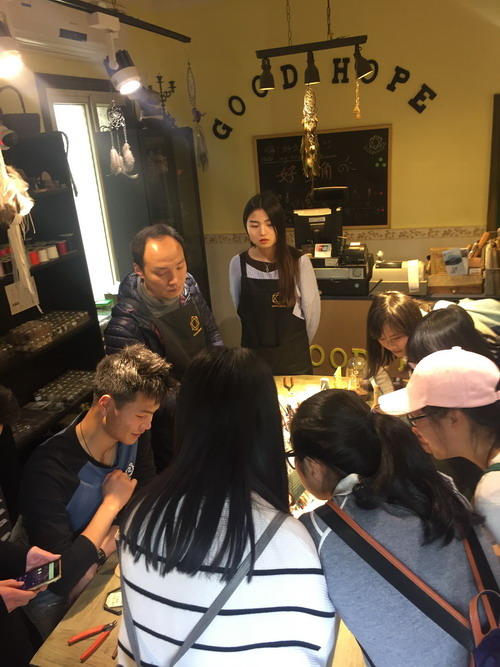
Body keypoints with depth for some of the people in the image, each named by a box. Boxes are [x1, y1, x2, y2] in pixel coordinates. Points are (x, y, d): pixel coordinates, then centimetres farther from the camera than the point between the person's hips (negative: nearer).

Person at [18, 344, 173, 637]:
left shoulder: (132, 436, -12)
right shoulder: (48, 469, -31)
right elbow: (62, 578, -30)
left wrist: (102, 548, -19)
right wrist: (112, 503, -25)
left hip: (110, 562, 5)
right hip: (58, 600, -5)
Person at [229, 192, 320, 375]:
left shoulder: (299, 261, -12)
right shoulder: (238, 264, -6)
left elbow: (312, 309, -4)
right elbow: (240, 310, 4)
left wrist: (298, 344, 7)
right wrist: (260, 339, 11)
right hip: (253, 356, 2)